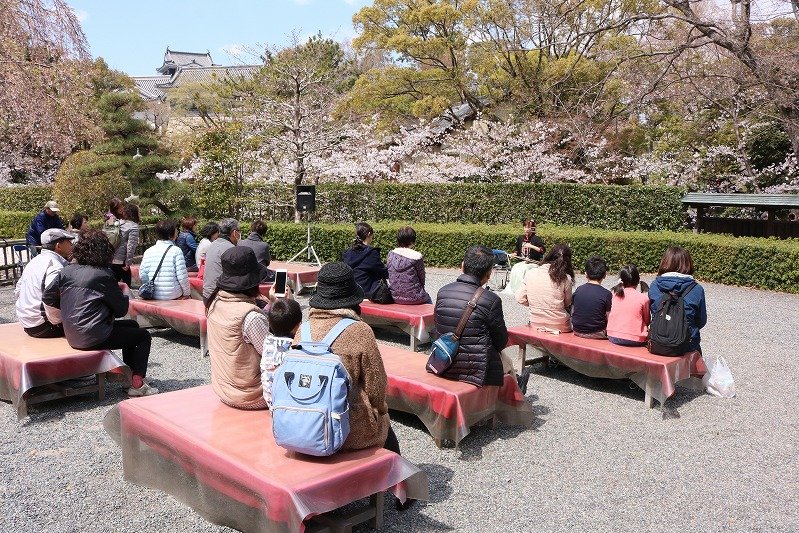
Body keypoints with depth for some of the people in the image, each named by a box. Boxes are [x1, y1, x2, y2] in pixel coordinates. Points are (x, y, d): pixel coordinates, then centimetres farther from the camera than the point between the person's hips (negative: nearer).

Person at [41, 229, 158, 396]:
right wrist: (124, 292, 10)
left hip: (72, 336, 8)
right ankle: (137, 383, 2)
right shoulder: (104, 275, -15)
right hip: (93, 338, -8)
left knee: (132, 326, 25)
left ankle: (129, 374, 29)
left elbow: (47, 298, 8)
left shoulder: (67, 271, 3)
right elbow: (121, 310, -9)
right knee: (144, 335, 9)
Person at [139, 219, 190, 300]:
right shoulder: (176, 251, -9)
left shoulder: (148, 251, 4)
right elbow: (182, 276, -11)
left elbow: (142, 275, 4)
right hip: (173, 296, -5)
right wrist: (187, 293, 2)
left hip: (154, 296, 5)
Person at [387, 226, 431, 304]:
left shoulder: (391, 254, -2)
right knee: (428, 299, 29)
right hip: (413, 298, -5)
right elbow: (422, 279, -4)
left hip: (395, 297, 5)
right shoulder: (417, 257, -15)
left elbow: (387, 275, 8)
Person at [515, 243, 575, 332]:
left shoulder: (530, 274, -4)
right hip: (559, 327, -4)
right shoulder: (566, 279, -11)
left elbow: (520, 298, -1)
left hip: (535, 325, 4)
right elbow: (567, 304, 1)